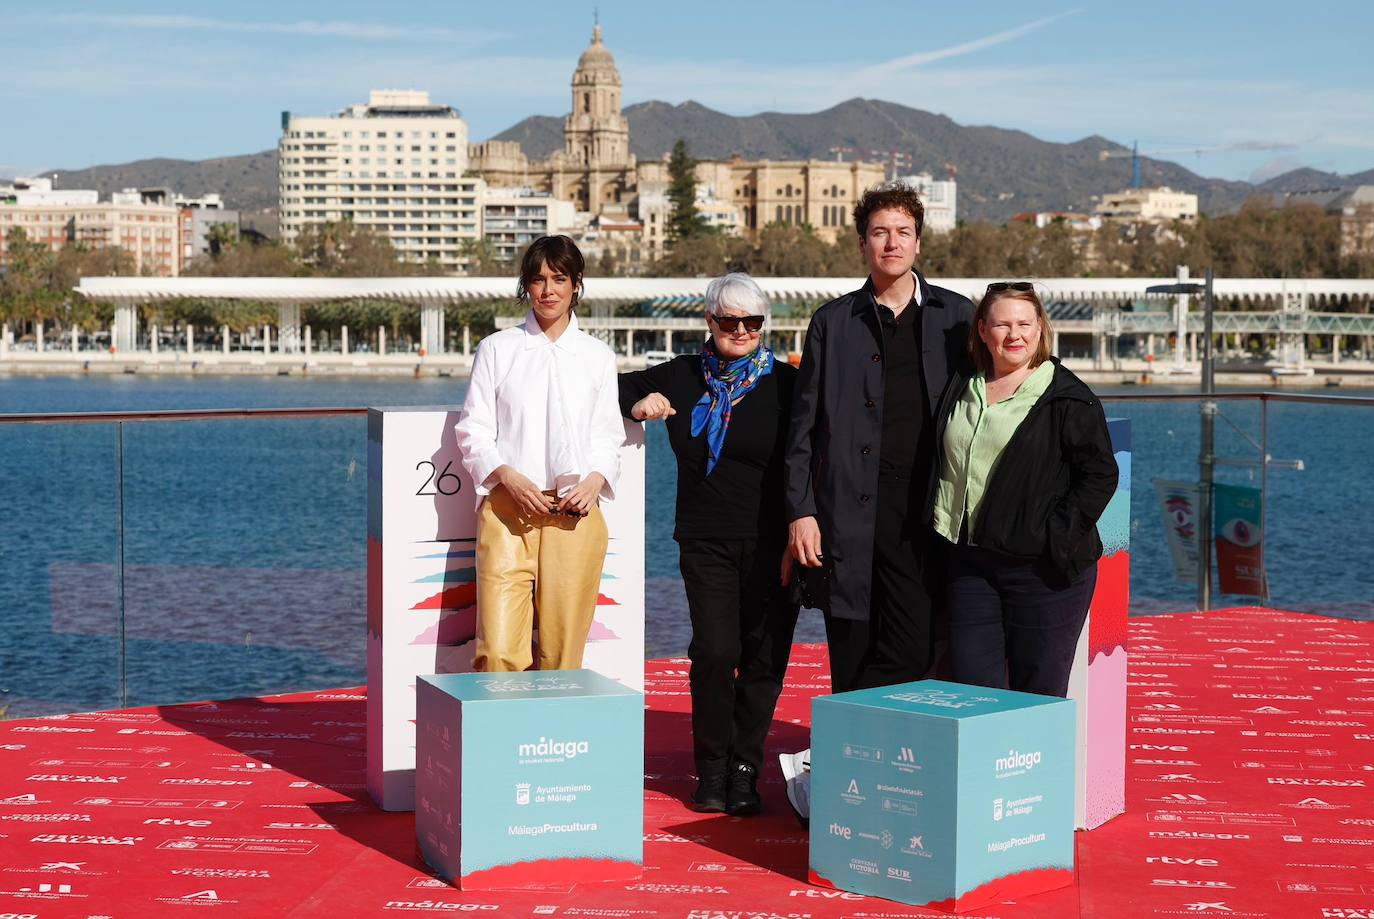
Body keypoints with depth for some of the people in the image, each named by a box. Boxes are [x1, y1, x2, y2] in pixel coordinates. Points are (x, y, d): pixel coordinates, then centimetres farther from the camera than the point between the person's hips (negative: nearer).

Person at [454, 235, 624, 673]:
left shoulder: (598, 357, 13)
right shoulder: (497, 349, 9)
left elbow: (608, 436, 15)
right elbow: (473, 430, 6)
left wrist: (594, 482, -6)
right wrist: (509, 477, -11)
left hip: (575, 513, 1)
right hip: (508, 510, -1)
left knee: (563, 650, -1)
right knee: (498, 650, -12)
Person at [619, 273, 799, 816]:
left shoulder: (786, 384, 1)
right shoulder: (682, 377, 10)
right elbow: (618, 387, 22)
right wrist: (636, 405, 0)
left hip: (771, 543, -1)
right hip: (706, 541, 1)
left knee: (764, 658, 0)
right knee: (715, 651, -9)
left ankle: (744, 771, 14)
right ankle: (711, 770, 7)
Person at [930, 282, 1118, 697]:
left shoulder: (1068, 397, -5)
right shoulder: (963, 392, 13)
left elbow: (1100, 474, -6)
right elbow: (945, 468, 25)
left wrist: (1056, 538, -12)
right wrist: (941, 522, 12)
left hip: (1042, 569, -5)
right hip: (970, 562, 5)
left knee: (1038, 696, 0)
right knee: (970, 688, 4)